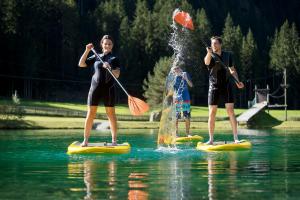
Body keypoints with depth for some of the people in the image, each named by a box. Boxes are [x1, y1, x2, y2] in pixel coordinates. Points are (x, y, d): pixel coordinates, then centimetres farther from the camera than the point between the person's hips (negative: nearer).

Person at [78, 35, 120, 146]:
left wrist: (109, 68, -26)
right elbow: (81, 64, 7)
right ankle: (85, 140, 2)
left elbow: (117, 75, -6)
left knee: (111, 114, 1)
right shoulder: (96, 57, 12)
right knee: (90, 114, -1)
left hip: (108, 88, -2)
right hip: (95, 87, 2)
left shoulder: (114, 59, 5)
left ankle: (114, 140, 7)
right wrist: (87, 51, -2)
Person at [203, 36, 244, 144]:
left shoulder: (228, 55, 7)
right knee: (212, 113, -2)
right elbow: (206, 62, -28)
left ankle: (235, 138, -3)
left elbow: (232, 70, 15)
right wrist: (209, 53, -47)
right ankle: (211, 139, 6)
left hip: (226, 86, 1)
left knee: (231, 112, -6)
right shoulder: (210, 56, -3)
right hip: (214, 87, -1)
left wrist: (237, 81, 0)